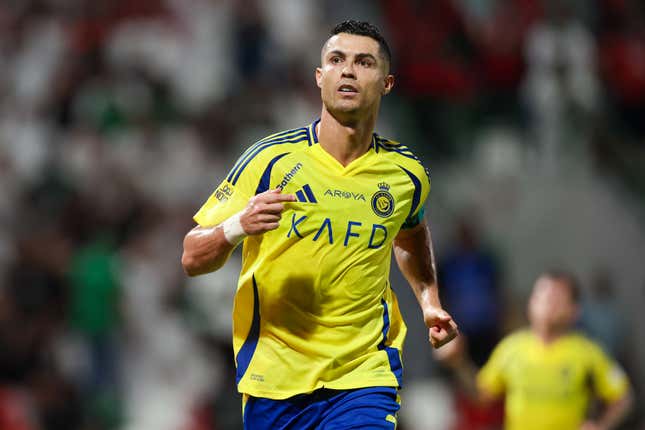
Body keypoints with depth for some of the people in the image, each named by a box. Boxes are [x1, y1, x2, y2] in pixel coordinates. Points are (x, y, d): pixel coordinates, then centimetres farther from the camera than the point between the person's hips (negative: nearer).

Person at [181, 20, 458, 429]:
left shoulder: (407, 174, 3)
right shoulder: (272, 159, -8)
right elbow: (192, 259, -8)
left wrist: (429, 300, 17)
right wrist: (237, 226, -27)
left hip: (365, 376, 1)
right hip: (273, 377, -1)